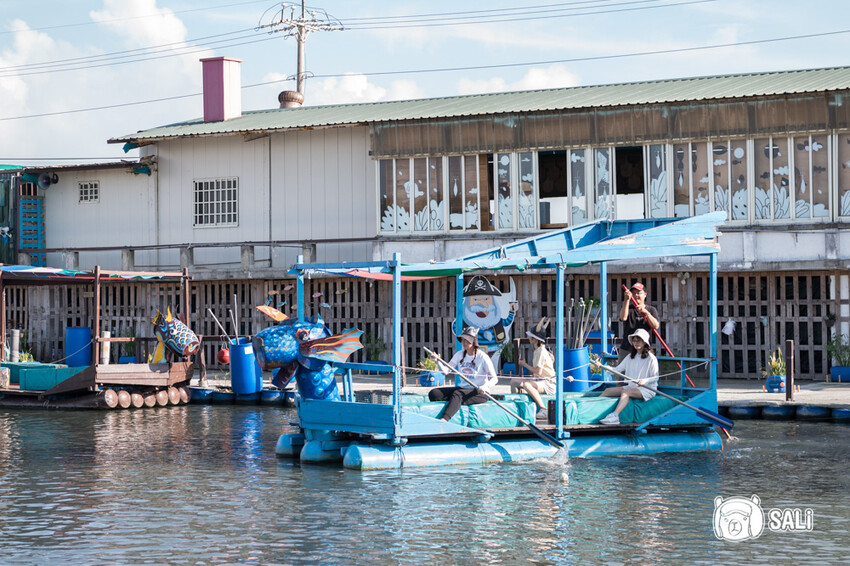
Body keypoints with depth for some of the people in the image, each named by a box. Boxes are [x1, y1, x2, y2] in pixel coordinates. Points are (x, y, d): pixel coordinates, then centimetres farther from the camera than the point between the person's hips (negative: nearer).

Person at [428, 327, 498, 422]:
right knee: (434, 393, -14)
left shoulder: (482, 357, -7)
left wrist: (485, 387, -28)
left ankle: (443, 421, -55)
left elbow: (494, 378, -8)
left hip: (479, 393, -6)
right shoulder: (459, 355, 9)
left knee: (457, 394, -38)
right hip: (462, 389, 6)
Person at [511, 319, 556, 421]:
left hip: (548, 384, -10)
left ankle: (543, 411, -38)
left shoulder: (541, 351, -17)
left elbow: (538, 372, -23)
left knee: (526, 385, -37)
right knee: (514, 381, 13)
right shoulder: (537, 350, 13)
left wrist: (525, 364, -11)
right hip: (539, 381, 10)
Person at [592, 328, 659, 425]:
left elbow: (655, 378, -6)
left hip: (647, 389, -8)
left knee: (626, 391, -36)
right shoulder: (630, 357, 15)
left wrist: (645, 381, -27)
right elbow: (616, 370, 11)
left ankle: (614, 416, -52)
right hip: (631, 387, 8)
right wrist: (601, 366, -2)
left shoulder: (651, 358, -4)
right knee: (608, 390, -9)